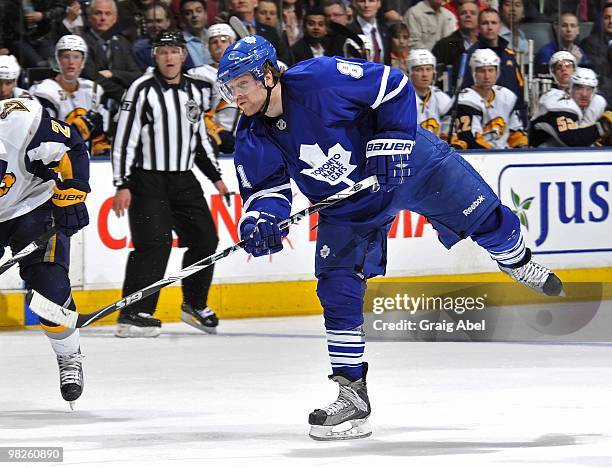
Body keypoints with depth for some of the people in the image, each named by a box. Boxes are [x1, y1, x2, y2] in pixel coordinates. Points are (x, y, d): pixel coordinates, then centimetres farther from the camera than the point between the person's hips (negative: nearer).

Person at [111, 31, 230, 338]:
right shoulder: (143, 90, -9)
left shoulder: (196, 91, 9)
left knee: (205, 239, 6)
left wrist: (216, 177, 17)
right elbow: (124, 140, -11)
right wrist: (122, 185, -17)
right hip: (148, 179, -6)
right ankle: (132, 315, -17)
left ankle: (194, 305, 25)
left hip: (184, 179, 6)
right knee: (155, 243, -18)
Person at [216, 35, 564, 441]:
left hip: (409, 161, -4)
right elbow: (264, 189, -6)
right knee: (337, 290, -8)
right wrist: (259, 220, -28)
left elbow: (394, 86, -23)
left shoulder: (320, 78, -32)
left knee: (483, 216, 7)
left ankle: (518, 263, 44)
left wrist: (390, 143, -27)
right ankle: (353, 395, -1)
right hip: (347, 206, 4)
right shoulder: (253, 142, -16)